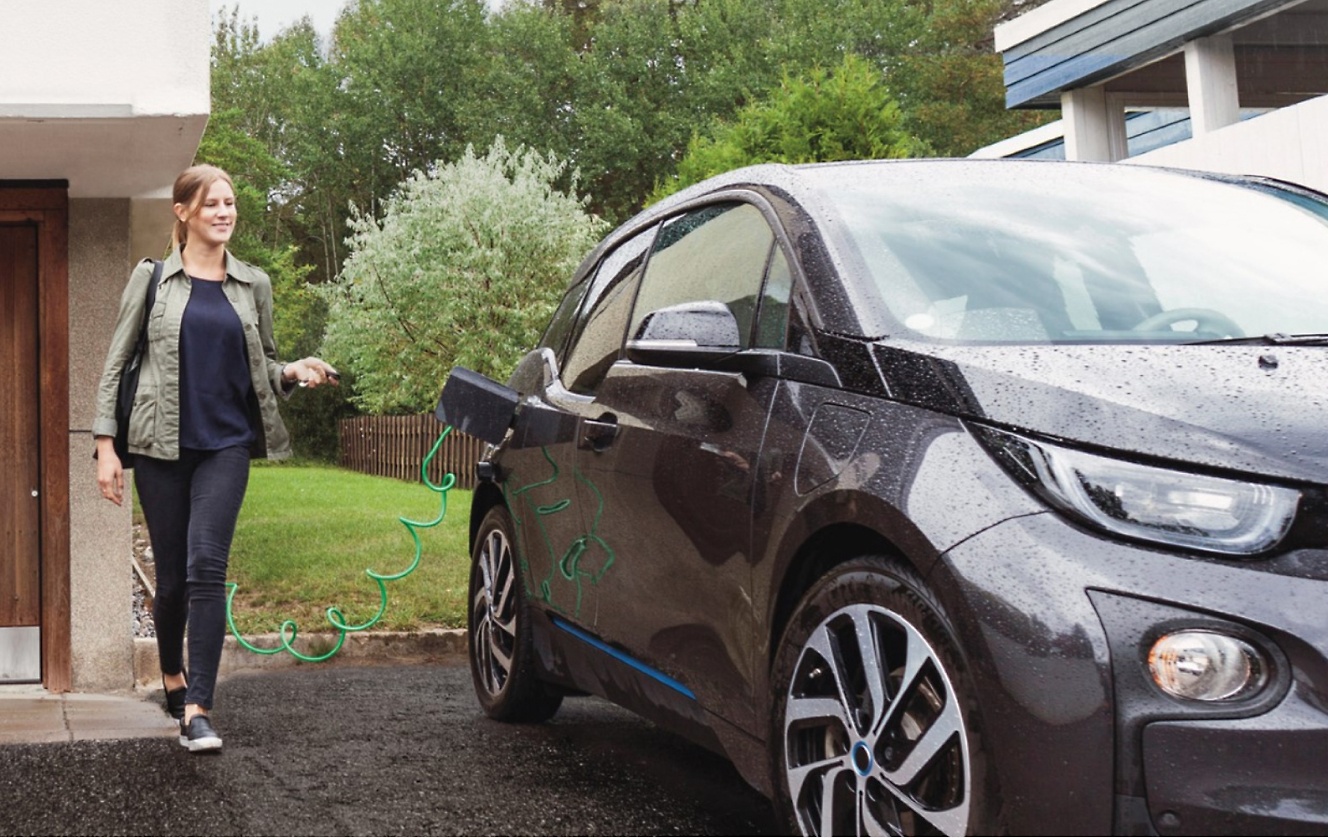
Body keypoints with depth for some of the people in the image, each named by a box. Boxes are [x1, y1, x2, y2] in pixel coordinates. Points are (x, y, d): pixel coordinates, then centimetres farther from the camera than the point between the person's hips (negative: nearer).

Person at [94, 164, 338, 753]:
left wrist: (295, 373, -5)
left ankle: (197, 709, -15)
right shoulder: (152, 279, 3)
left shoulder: (252, 285, 9)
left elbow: (263, 365, 18)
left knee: (206, 567, -14)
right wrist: (105, 444, -4)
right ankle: (172, 675, 35)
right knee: (171, 576, 7)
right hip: (162, 445, 0)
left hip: (225, 444, 1)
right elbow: (116, 363, 3)